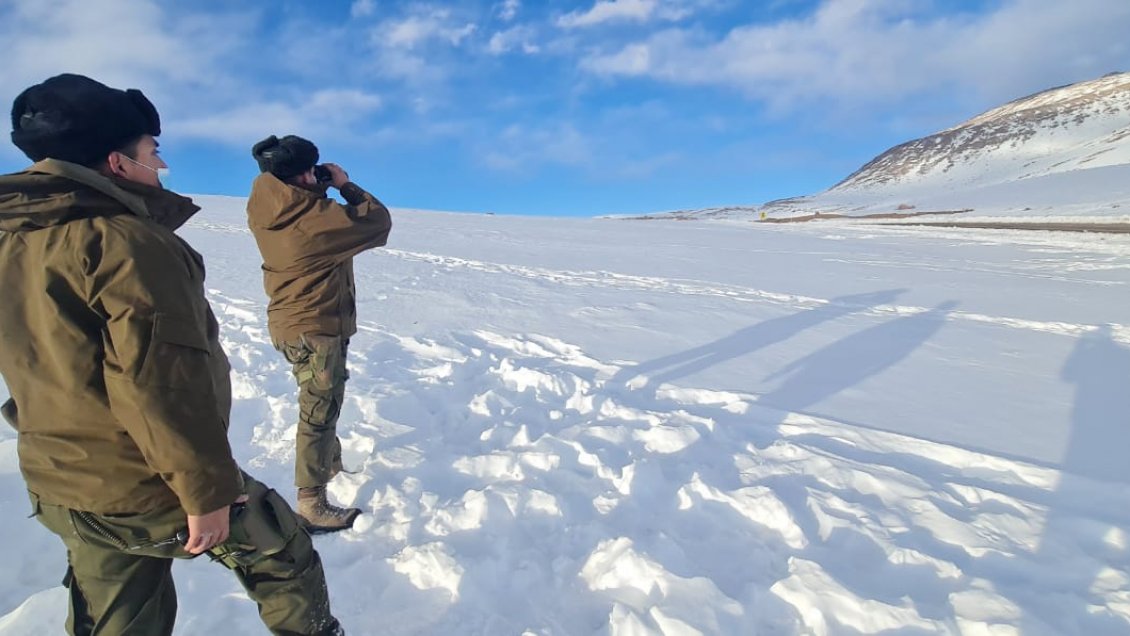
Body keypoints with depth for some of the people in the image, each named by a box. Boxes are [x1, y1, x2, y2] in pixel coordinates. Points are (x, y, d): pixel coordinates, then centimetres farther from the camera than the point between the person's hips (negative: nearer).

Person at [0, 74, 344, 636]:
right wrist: (207, 489, -20)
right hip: (149, 491, -8)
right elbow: (164, 384, -27)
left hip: (59, 493, 8)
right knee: (284, 558, 16)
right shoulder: (125, 241, -22)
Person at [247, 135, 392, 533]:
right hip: (317, 329, -9)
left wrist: (321, 190, 1)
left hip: (290, 322, 9)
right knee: (319, 414, 3)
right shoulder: (317, 217, -25)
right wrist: (346, 186, -5)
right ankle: (312, 508, 15)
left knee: (320, 406, 27)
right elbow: (377, 223, -15)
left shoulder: (265, 211, -2)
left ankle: (331, 465, 47)